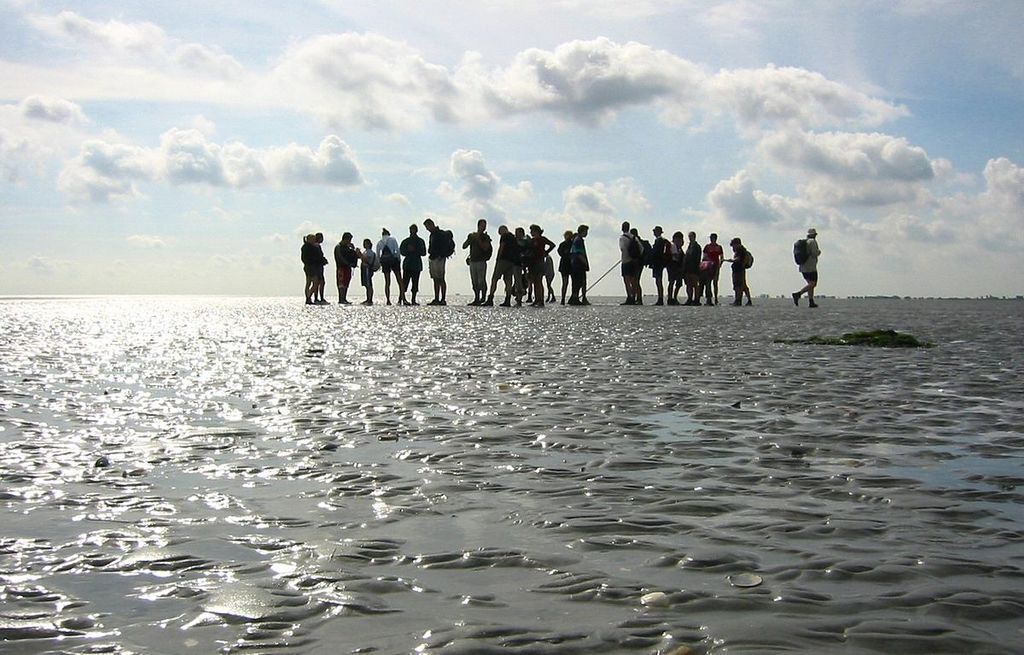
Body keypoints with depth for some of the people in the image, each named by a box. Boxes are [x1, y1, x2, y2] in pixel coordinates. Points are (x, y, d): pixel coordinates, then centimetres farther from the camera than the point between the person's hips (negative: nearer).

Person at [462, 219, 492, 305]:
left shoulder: (486, 237, 3)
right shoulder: (471, 235, 14)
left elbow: (485, 248, -12)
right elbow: (464, 246, 9)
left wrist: (478, 239, -13)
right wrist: (470, 239, -6)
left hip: (481, 261, -4)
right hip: (472, 261, 4)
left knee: (481, 281, -12)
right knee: (474, 282, 5)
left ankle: (483, 298, -5)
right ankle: (476, 299, 10)